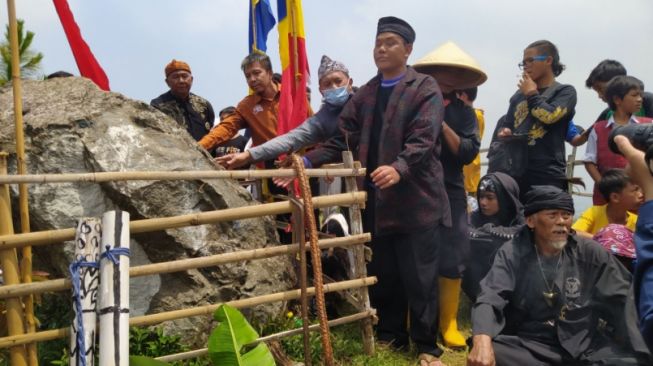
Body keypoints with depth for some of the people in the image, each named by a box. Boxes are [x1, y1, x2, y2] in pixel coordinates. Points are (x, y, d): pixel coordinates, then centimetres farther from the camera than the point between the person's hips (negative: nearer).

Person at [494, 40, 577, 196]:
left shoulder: (565, 91, 4)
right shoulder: (519, 95, 20)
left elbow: (549, 116, -14)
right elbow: (506, 125, 25)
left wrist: (532, 94, 2)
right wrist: (503, 132, 1)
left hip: (547, 176, -5)